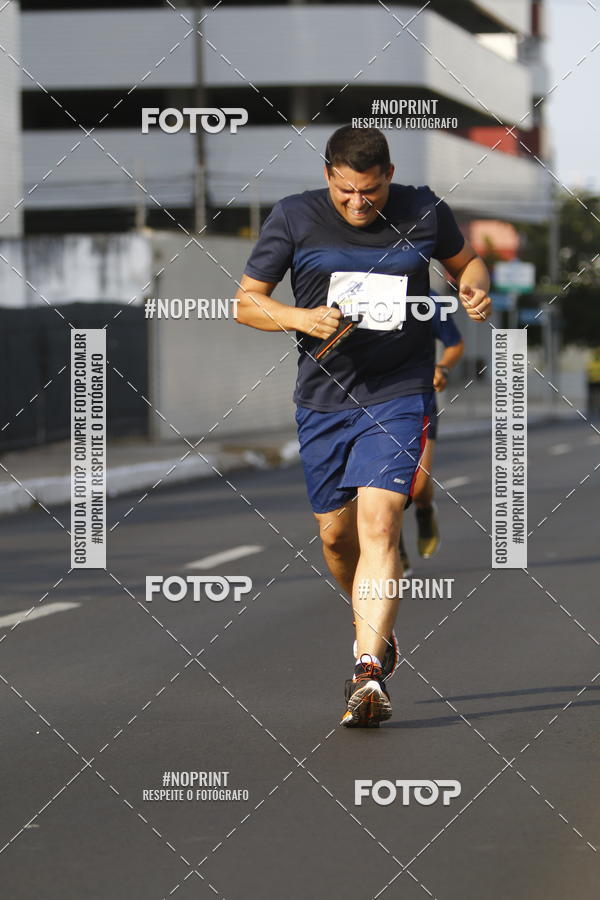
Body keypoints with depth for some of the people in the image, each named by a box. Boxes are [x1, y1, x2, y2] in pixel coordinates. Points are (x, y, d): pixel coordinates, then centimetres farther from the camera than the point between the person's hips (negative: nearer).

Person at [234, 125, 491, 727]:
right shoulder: (293, 219, -4)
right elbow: (246, 300, 1)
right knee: (335, 533, 12)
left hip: (400, 393, -3)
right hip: (323, 399, 3)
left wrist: (475, 289, -6)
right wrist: (300, 318, -18)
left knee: (378, 524, -19)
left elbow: (466, 261, 17)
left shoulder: (423, 212, -3)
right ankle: (375, 625, 42)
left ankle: (368, 671, -25)